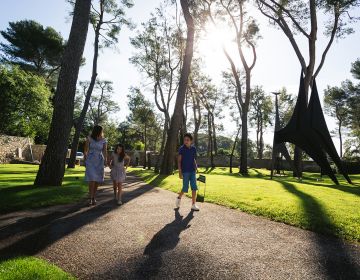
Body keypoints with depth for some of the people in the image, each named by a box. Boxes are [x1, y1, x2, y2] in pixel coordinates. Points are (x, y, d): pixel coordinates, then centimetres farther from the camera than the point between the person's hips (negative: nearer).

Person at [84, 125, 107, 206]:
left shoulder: (104, 140, -2)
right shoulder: (89, 139, -6)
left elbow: (105, 151, -9)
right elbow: (86, 150, 1)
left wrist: (105, 160, -24)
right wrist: (85, 161, 3)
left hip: (99, 161, 2)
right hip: (90, 160, -2)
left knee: (97, 180, 4)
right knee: (92, 179, -14)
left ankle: (94, 197, 21)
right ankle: (90, 198, -7)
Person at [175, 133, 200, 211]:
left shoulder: (193, 149, 5)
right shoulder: (182, 148, -8)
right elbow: (179, 160, -8)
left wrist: (195, 166, 2)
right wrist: (180, 171, -13)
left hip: (192, 171, 4)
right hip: (185, 171, -4)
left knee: (194, 188, 2)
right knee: (185, 188, 1)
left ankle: (193, 205, 10)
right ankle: (179, 198, 30)